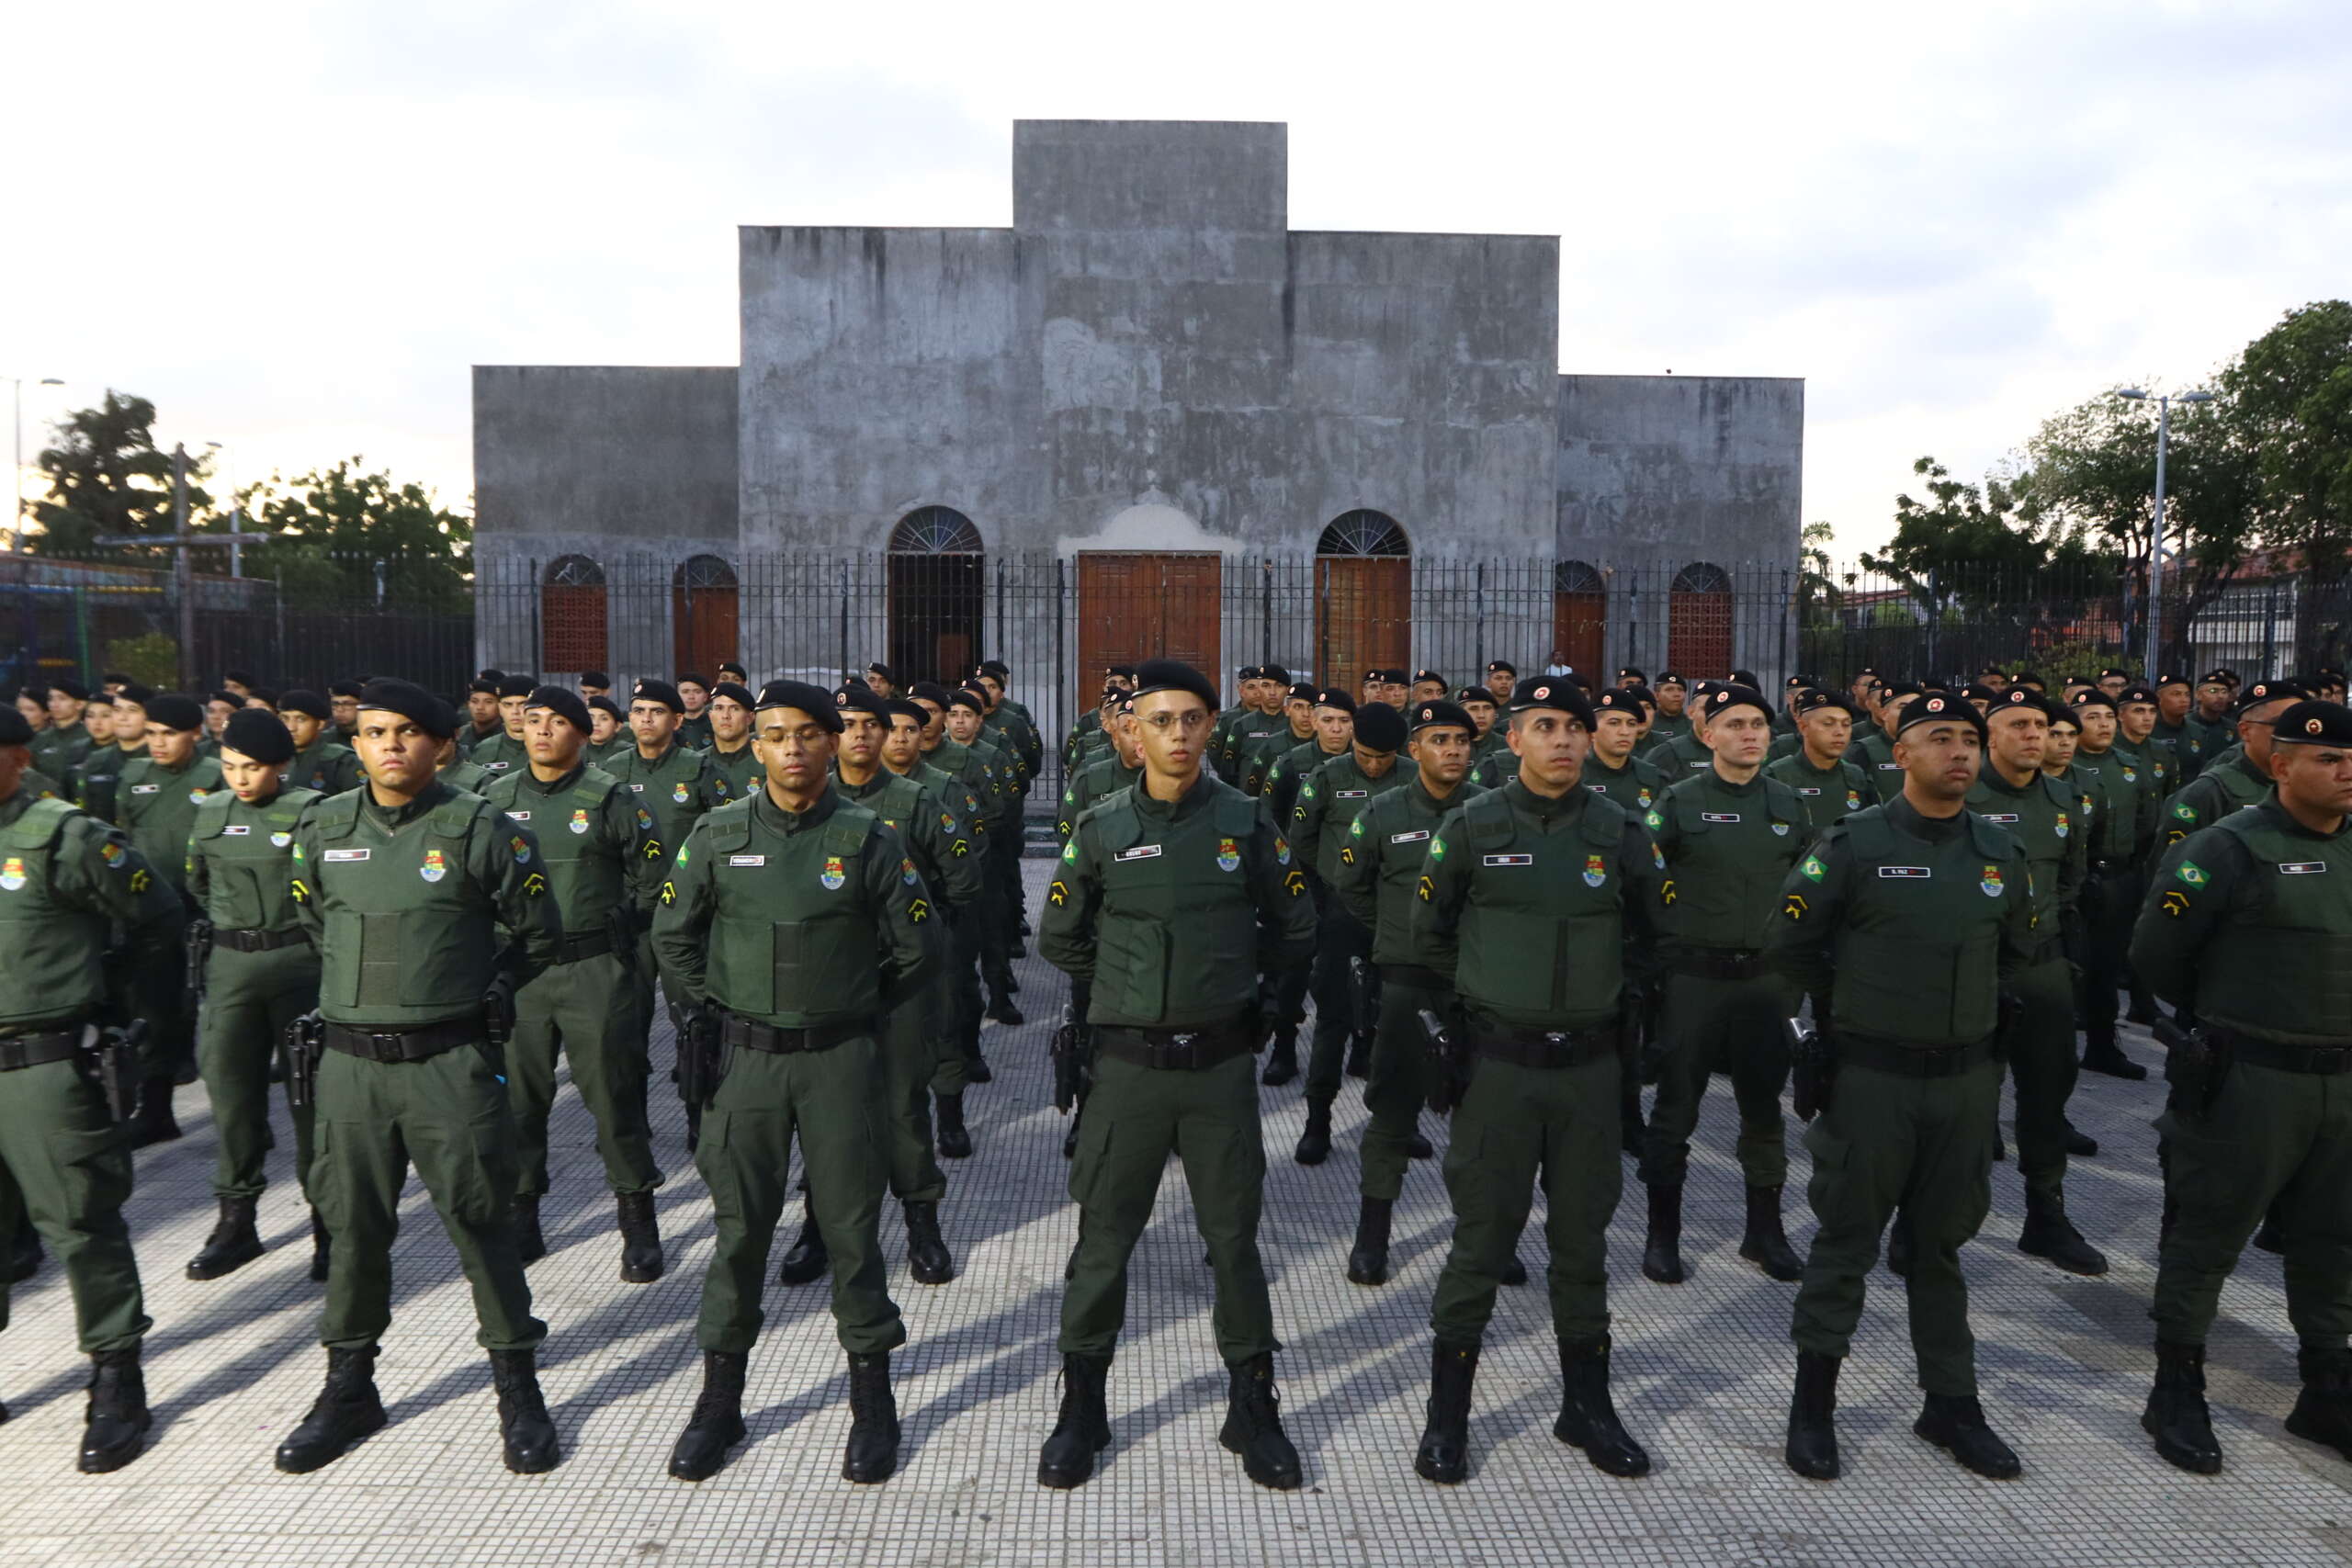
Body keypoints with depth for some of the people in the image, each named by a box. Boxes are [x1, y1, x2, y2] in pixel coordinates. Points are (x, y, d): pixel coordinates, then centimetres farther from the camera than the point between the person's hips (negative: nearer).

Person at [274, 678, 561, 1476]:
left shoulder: (480, 830, -7)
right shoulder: (323, 829, 5)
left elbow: (536, 932, 2)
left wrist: (478, 991, 4)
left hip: (449, 1061, -4)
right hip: (350, 1062, 4)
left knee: (481, 1223, 3)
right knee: (353, 1224, 14)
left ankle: (518, 1389, 17)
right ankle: (349, 1388, 32)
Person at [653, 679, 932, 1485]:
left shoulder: (868, 838, -4)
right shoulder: (719, 833, 1)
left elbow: (912, 949, 2)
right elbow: (673, 936, 11)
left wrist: (856, 1012, 6)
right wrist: (714, 1012, 7)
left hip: (841, 1058, -1)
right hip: (747, 1056, 2)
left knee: (851, 1225, 5)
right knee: (740, 1225, 9)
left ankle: (872, 1401, 19)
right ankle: (720, 1398, 25)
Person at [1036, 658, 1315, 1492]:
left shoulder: (1245, 821, -2)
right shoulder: (1102, 829, -2)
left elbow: (1295, 932, 8)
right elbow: (1059, 940, 9)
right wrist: (1126, 986, 9)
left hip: (1220, 1061, 0)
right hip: (1129, 1063, 0)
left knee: (1234, 1237, 10)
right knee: (1103, 1237, 9)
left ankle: (1252, 1408, 27)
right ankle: (1081, 1408, 26)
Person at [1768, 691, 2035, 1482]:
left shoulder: (2001, 852, 5)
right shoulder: (1853, 843, -10)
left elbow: (2015, 951, 21)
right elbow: (1789, 943, -4)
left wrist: (1969, 1010, 14)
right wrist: (1847, 1008, 5)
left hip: (1966, 1076, 4)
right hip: (1870, 1075, -4)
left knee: (1943, 1241, 16)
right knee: (1846, 1239, 4)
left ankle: (1951, 1403, 28)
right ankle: (1813, 1403, 17)